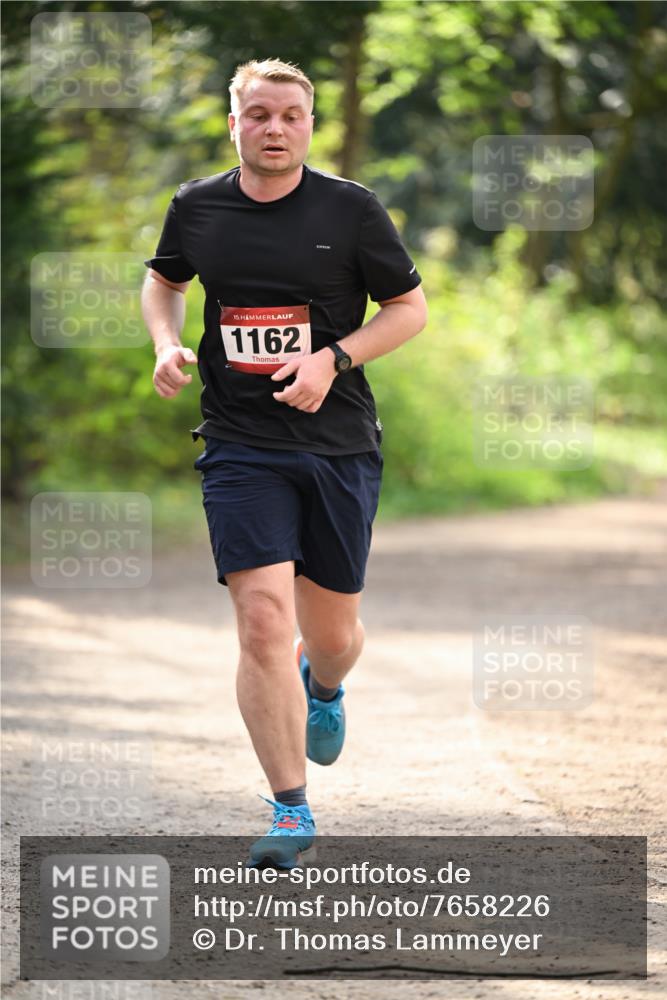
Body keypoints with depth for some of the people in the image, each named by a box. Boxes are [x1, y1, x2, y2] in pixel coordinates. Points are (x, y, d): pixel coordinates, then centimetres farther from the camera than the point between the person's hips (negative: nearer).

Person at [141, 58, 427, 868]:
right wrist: (167, 344, 2)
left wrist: (334, 358, -12)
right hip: (240, 449, 0)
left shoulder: (350, 208, -3)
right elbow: (162, 281, 22)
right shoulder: (196, 208, 3)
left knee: (332, 633, 9)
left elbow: (410, 308, 3)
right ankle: (291, 812, -6)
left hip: (340, 444, 0)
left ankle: (323, 688, 49)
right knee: (263, 623, -14)